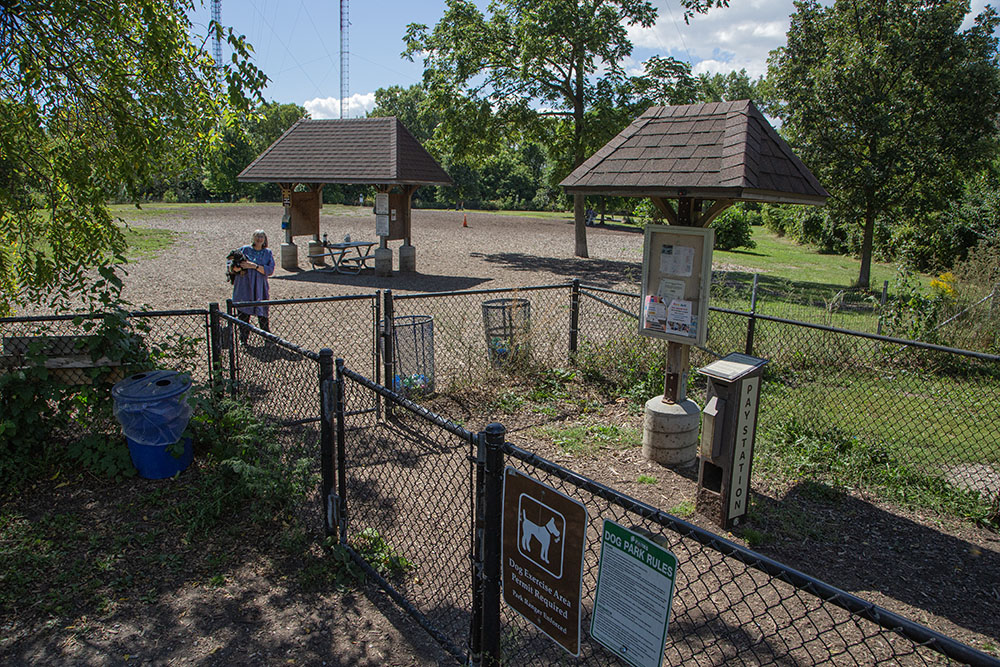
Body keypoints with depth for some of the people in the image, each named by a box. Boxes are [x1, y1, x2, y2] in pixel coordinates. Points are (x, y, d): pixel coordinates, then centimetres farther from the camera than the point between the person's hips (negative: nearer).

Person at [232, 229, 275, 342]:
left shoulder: (268, 253, 8)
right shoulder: (244, 250, 8)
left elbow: (270, 270, -5)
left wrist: (254, 266, -16)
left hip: (260, 288, 0)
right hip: (244, 288, 0)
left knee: (263, 315, -2)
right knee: (243, 314, 2)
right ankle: (243, 340, 14)